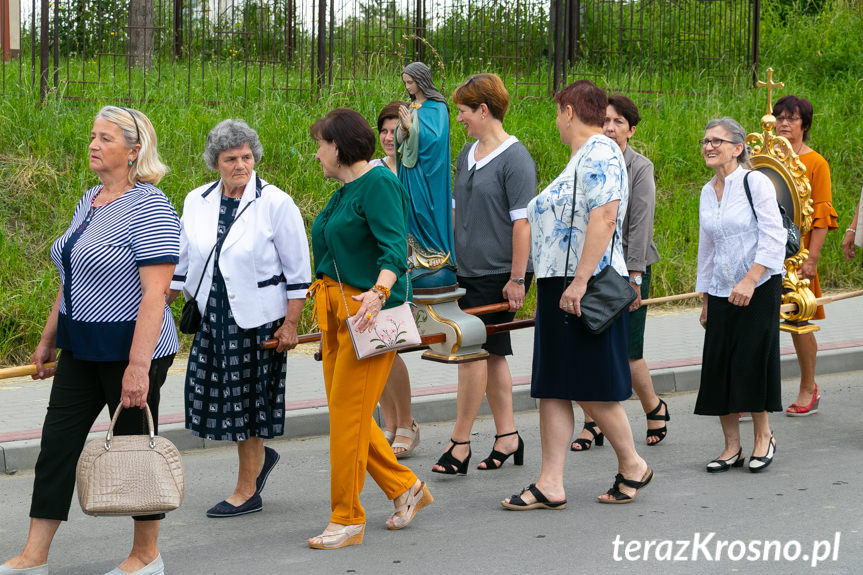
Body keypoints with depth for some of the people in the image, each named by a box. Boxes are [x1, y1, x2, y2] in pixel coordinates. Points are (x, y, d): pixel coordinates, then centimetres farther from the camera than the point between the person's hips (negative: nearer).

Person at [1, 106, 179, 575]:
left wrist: (138, 366, -26)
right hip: (82, 349, 8)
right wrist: (48, 338, 19)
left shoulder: (149, 208, -16)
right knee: (57, 442, 5)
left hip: (131, 347, -8)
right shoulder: (90, 201, 11)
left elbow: (155, 293, -22)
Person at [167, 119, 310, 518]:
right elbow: (181, 262, 15)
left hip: (256, 318, -5)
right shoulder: (197, 202, 5)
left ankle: (247, 492, 14)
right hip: (212, 317, 5)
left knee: (247, 399, 1)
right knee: (215, 394, 6)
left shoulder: (276, 204, -9)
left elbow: (297, 272, -6)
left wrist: (290, 325, -10)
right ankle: (258, 457, 31)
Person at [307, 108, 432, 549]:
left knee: (348, 413, -8)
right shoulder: (344, 191, 16)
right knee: (343, 410, 10)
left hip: (367, 313, -10)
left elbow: (395, 247, -23)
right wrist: (324, 309, 30)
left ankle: (347, 520, 0)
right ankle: (405, 487, 24)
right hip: (336, 311, 10)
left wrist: (379, 292, -38)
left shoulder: (379, 185, -12)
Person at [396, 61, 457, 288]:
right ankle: (417, 259, 11)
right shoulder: (412, 107, 14)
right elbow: (399, 141, 14)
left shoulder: (436, 107, -10)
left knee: (427, 214, -9)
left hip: (428, 174, -8)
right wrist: (402, 127, -7)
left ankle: (435, 259, -5)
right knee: (413, 214, 7)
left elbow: (434, 138, -19)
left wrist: (410, 126, -18)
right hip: (410, 171, 8)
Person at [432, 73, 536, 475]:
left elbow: (522, 222, -15)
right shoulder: (467, 155, 13)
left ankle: (460, 443, -4)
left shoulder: (515, 158, -12)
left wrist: (517, 278, -18)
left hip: (498, 275, -8)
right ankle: (507, 437, 17)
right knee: (492, 353, 10)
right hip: (469, 271, 8)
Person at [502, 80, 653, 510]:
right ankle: (550, 485, 5)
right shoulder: (583, 157, 20)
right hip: (559, 287, 10)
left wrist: (579, 282, -28)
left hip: (584, 291, -10)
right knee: (552, 389, 6)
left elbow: (604, 218, -24)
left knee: (589, 388, -4)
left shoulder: (600, 155, -13)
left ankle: (632, 465, 13)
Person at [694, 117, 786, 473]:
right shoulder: (708, 193, 11)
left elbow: (774, 237, -14)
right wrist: (705, 299, 18)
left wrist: (750, 280, -22)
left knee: (752, 362, -6)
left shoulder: (755, 183, -9)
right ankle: (732, 447, 9)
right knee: (718, 367, 0)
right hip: (722, 293, 6)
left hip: (759, 288, -6)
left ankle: (763, 437, 12)